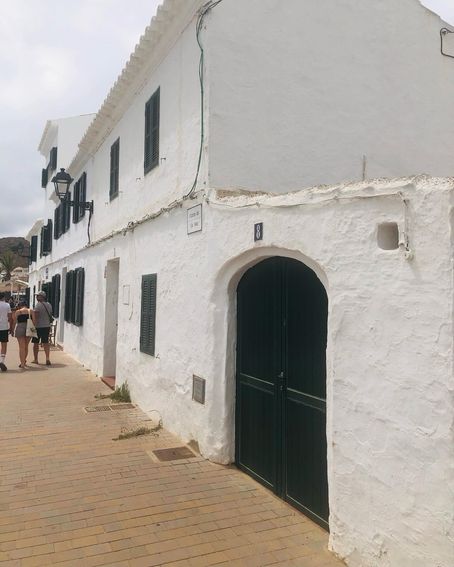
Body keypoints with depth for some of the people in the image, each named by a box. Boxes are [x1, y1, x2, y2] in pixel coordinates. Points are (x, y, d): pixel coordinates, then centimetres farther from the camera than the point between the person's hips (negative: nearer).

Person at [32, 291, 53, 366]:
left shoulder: (38, 305, -14)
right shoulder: (49, 305, 8)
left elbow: (36, 317, -18)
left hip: (38, 326, -6)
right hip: (47, 326, 6)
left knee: (36, 343, 8)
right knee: (46, 343, 8)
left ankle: (35, 359, 17)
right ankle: (47, 359, -3)